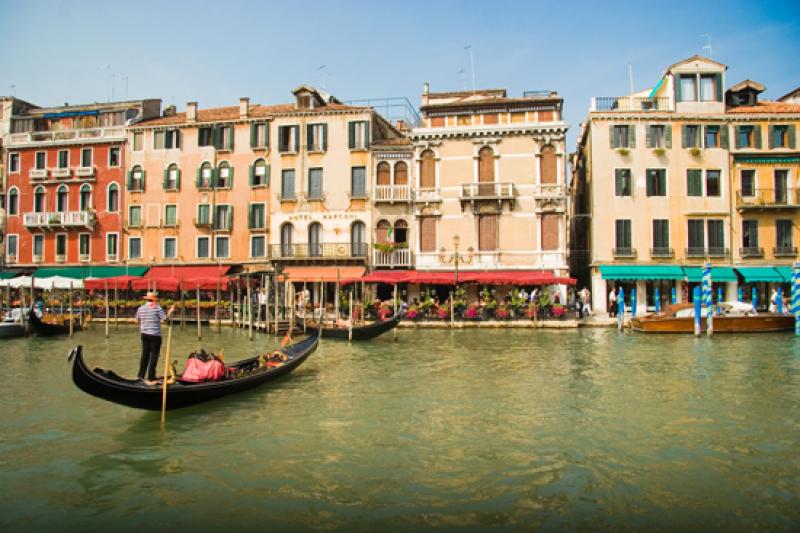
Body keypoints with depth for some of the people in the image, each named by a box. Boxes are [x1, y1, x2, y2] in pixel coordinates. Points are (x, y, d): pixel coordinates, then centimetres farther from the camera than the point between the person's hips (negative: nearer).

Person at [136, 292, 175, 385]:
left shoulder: (141, 308, 6)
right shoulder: (157, 308, -11)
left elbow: (137, 321, 14)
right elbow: (165, 319, -12)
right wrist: (170, 311, 2)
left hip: (144, 334, 6)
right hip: (155, 335, -6)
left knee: (145, 354, 17)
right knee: (153, 356, 0)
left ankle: (141, 375, 24)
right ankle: (150, 378, 1)